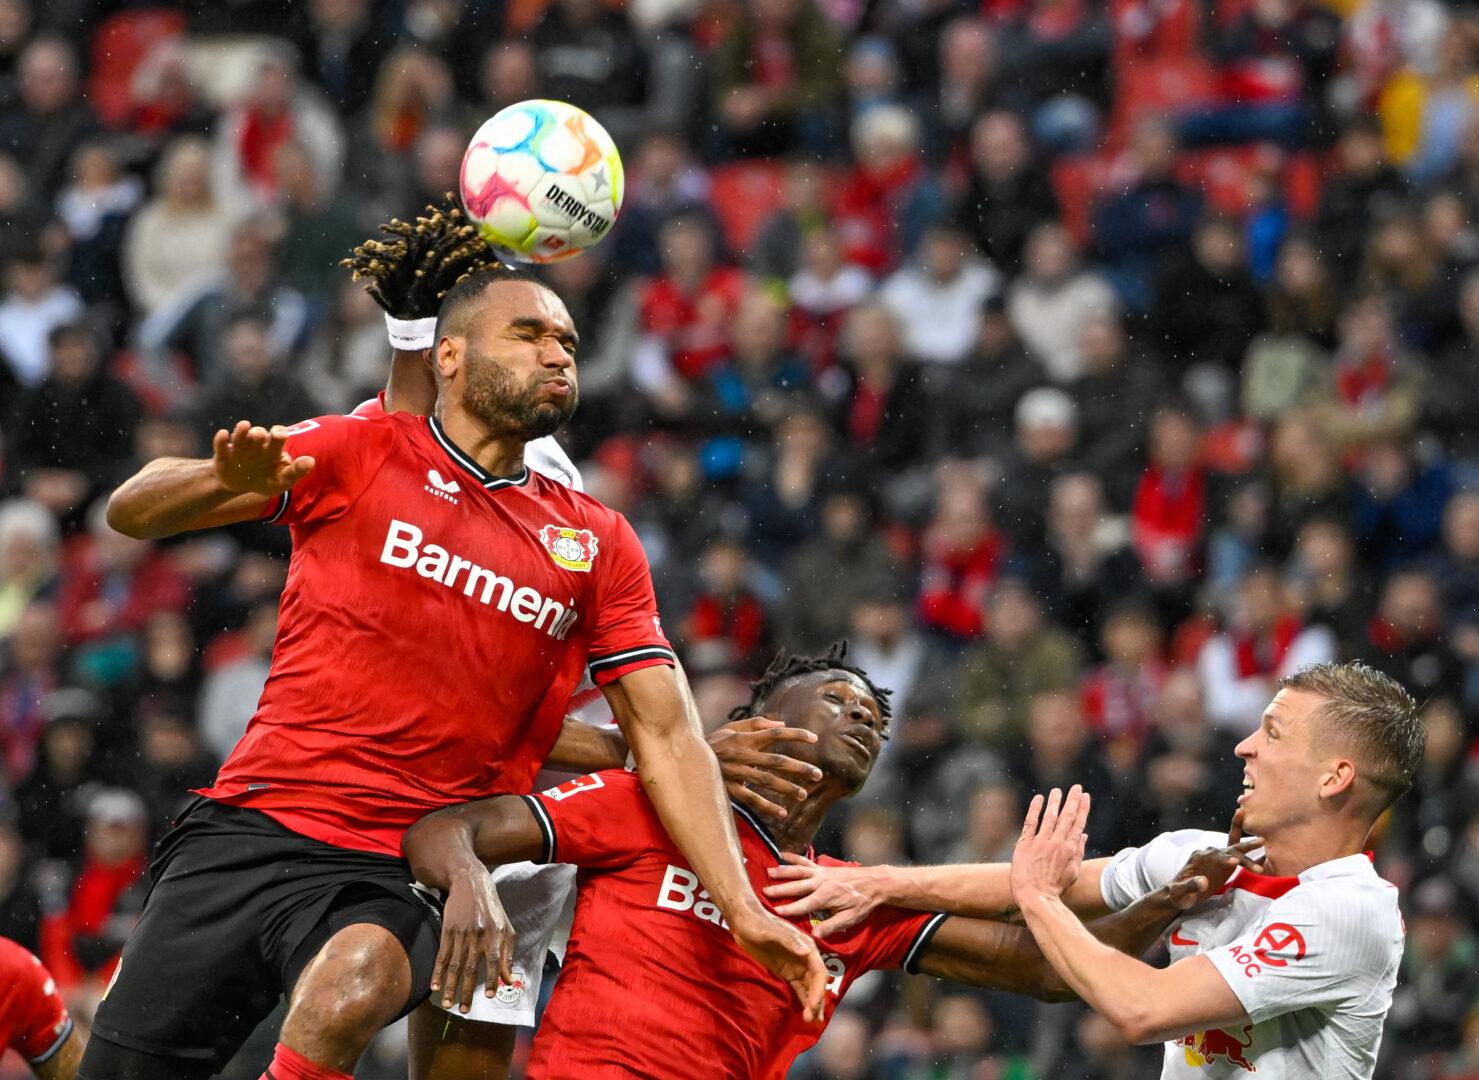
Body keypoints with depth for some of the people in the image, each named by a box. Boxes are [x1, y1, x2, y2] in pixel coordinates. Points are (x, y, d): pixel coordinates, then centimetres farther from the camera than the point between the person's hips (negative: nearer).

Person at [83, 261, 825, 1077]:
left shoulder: (596, 543, 14)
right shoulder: (360, 452, 6)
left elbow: (665, 735, 10)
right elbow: (131, 510, 2)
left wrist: (741, 907, -3)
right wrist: (230, 481, -22)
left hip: (400, 875, 0)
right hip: (249, 826, 0)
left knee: (352, 988, -34)